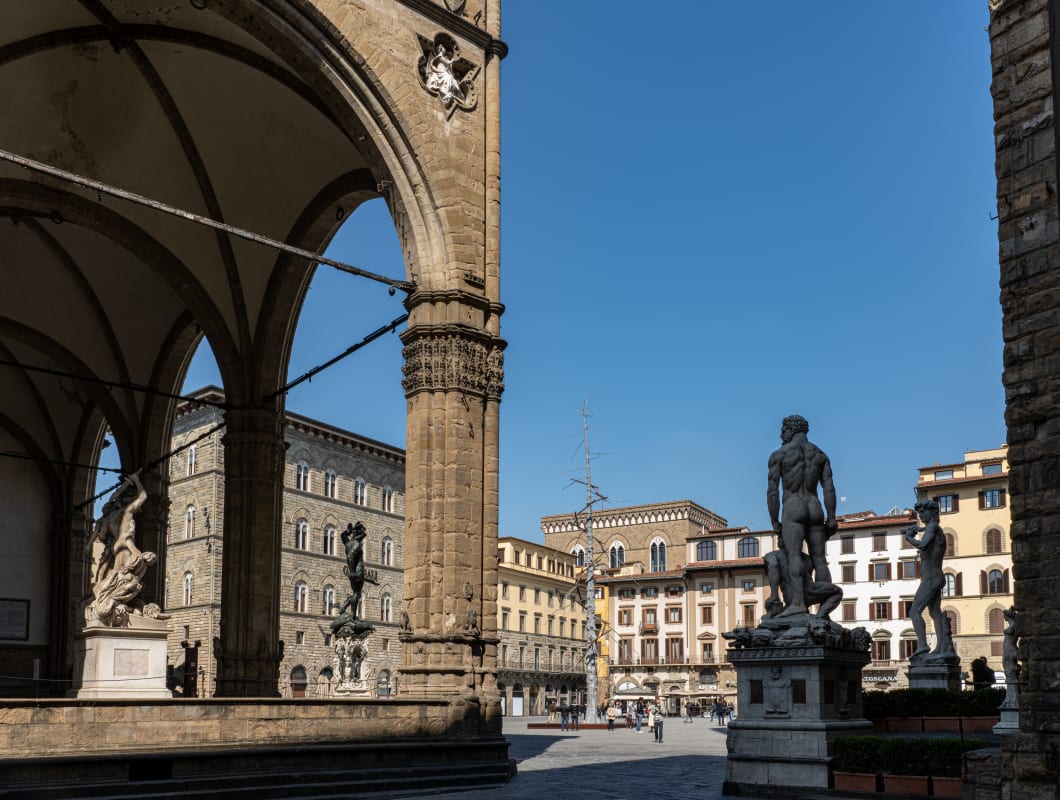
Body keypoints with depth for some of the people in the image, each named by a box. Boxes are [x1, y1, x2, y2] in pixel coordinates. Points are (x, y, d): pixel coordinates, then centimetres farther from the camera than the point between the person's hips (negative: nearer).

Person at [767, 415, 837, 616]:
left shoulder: (778, 454, 2)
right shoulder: (820, 454, 14)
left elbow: (772, 491, -3)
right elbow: (829, 488, 4)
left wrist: (775, 523, 0)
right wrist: (831, 519, 1)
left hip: (793, 511, -5)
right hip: (815, 511, 5)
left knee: (793, 556, -18)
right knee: (819, 560, 4)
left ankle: (797, 603, -34)